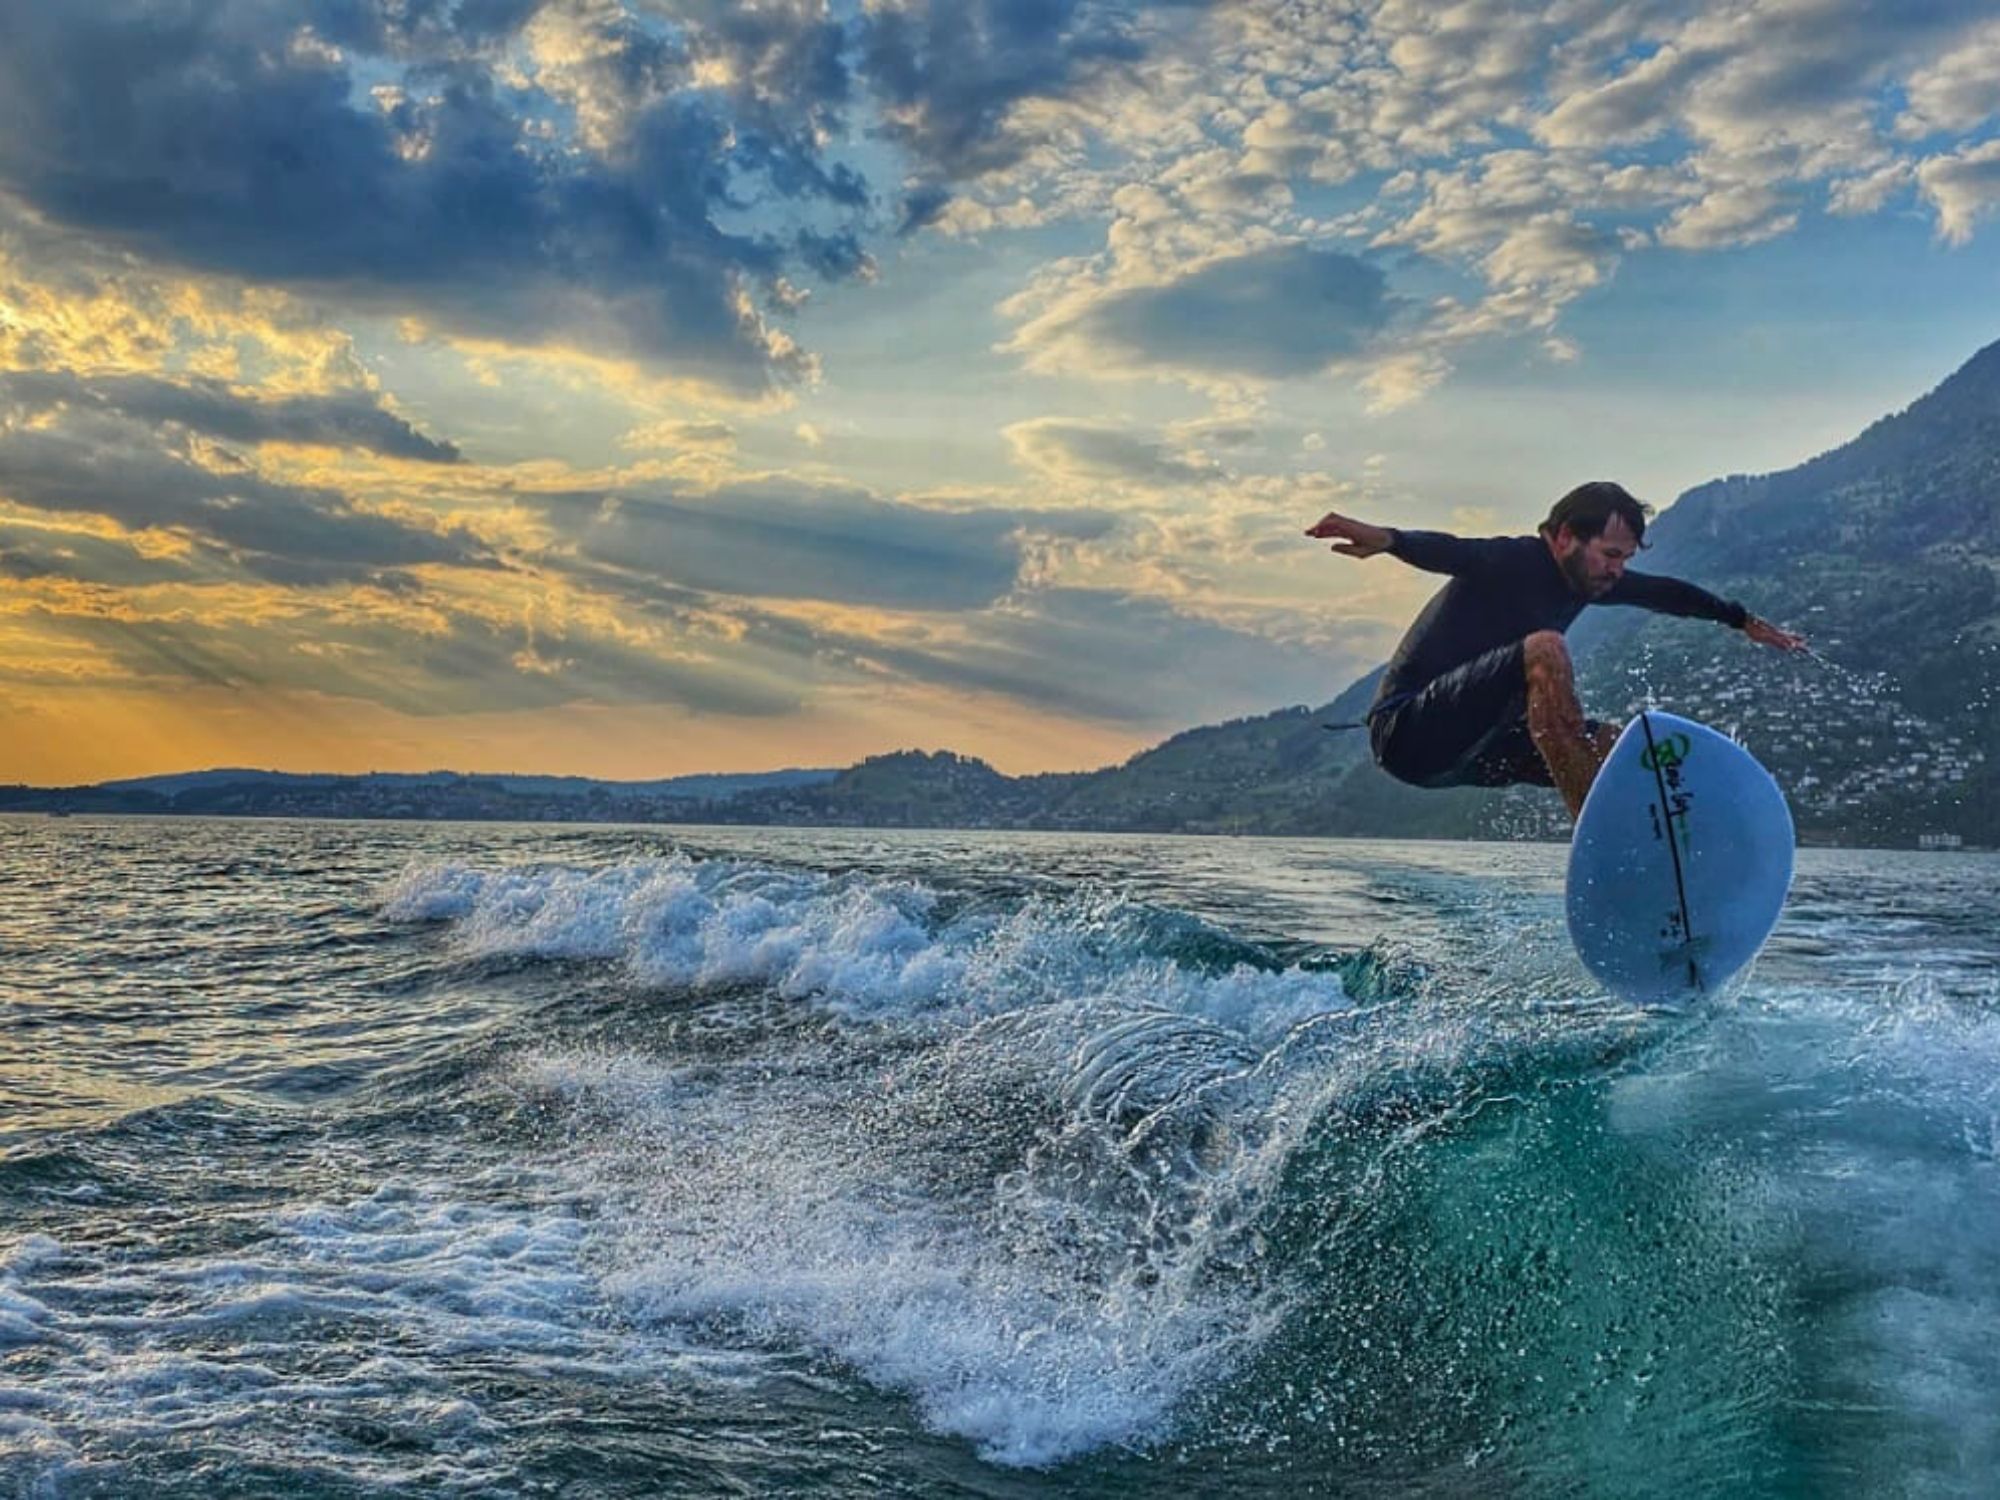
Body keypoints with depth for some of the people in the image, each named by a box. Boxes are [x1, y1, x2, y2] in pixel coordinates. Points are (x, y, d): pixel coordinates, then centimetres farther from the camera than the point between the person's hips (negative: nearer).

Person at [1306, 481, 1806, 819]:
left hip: (1470, 746, 10)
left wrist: (1744, 621, 37)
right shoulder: (1513, 561, -16)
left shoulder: (1589, 578, 11)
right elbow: (1449, 552, -36)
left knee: (1616, 745, 5)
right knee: (1544, 648, -30)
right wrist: (1386, 539, -58)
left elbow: (1665, 593, 26)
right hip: (1409, 731, -10)